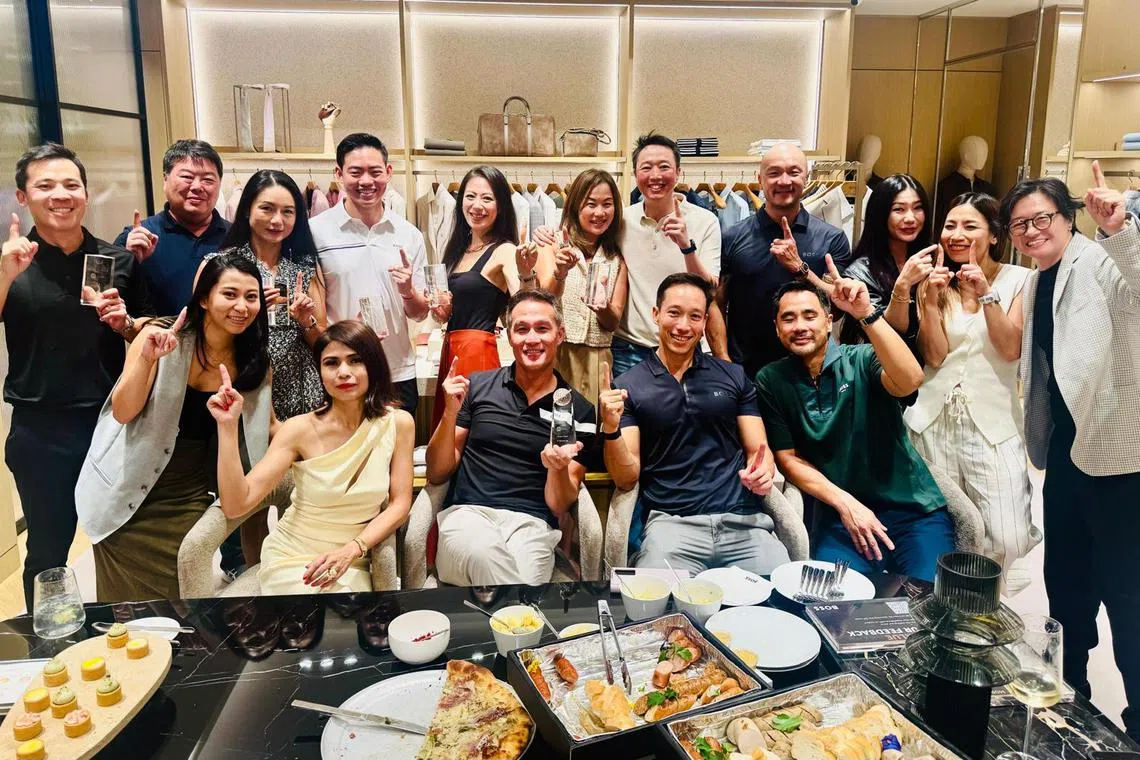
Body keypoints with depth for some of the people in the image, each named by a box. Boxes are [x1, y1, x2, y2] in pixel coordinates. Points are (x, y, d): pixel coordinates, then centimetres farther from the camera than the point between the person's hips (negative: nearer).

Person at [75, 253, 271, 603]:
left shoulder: (254, 358, -6)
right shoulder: (160, 337, -15)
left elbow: (265, 427, 5)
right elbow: (122, 413, -17)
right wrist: (147, 358, -32)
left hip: (191, 498, 2)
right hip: (129, 495, -2)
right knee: (126, 605, 12)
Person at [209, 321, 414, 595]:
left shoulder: (398, 424, -7)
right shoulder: (300, 430, -12)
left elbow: (399, 505, -4)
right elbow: (235, 505, -18)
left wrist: (351, 550, -19)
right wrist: (228, 426, -27)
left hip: (353, 563, 2)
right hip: (292, 558, -2)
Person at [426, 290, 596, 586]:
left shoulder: (579, 410, 7)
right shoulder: (477, 386, 9)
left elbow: (559, 506, 7)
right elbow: (436, 474, 11)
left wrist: (558, 468, -15)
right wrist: (450, 413, -5)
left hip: (531, 524, -1)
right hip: (467, 513, 1)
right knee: (484, 552, -35)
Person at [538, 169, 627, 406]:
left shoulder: (617, 259, 9)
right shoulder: (555, 246, 3)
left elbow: (613, 323, 3)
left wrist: (603, 308, -19)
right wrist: (559, 272, -29)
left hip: (598, 359, 2)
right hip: (556, 356, -2)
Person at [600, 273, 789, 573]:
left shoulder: (734, 376, 12)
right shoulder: (629, 386, 5)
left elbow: (758, 451, 12)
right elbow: (627, 478, 3)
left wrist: (763, 472, -12)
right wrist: (611, 430, -16)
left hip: (744, 520, 3)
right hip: (671, 523, -2)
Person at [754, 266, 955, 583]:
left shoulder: (862, 360, -5)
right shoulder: (771, 381, 1)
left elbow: (909, 381, -27)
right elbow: (788, 458, 2)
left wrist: (866, 314, -37)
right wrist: (845, 503, -10)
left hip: (915, 509, -1)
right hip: (841, 515, 1)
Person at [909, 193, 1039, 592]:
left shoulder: (1018, 280, 2)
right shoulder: (936, 281, 7)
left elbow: (1011, 349, -9)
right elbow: (934, 355, -2)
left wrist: (986, 294, -15)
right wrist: (931, 298, -12)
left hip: (992, 423, -2)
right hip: (934, 420, 2)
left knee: (1009, 541, -11)